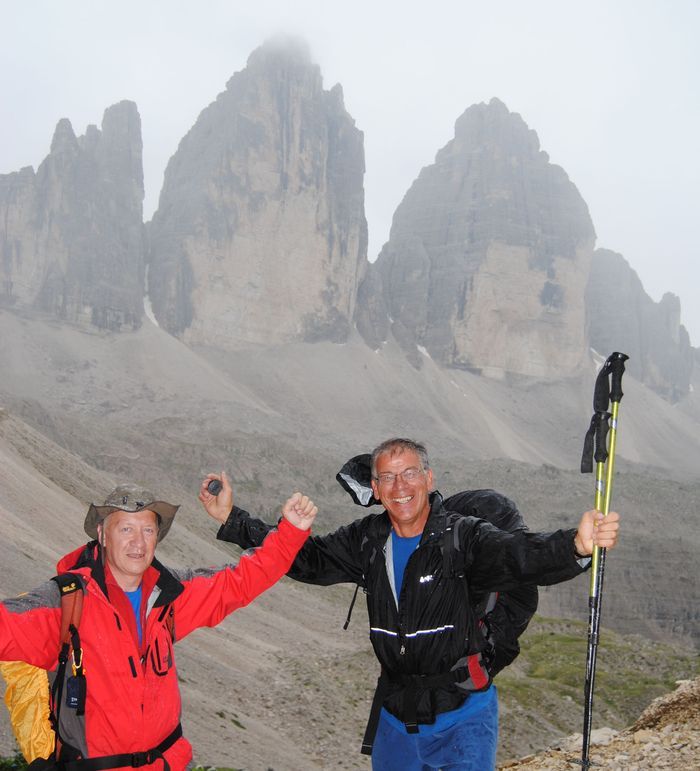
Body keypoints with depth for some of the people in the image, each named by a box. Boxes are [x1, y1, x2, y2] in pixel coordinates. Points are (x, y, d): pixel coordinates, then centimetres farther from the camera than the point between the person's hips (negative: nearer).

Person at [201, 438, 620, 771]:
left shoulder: (464, 538, -16)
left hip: (462, 719, -4)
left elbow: (523, 555, -33)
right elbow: (305, 558, 6)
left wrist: (577, 546, -54)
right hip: (394, 716, 5)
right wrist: (233, 520, 3)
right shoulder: (367, 541, -2)